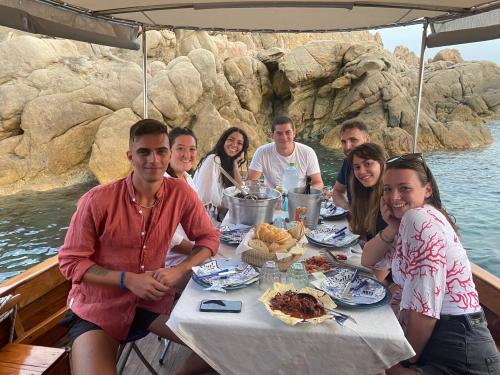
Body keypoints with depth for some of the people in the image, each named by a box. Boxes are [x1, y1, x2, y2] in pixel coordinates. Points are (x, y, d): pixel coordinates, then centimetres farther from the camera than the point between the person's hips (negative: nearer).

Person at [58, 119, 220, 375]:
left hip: (152, 301, 3)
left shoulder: (180, 193, -9)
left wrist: (178, 271, -17)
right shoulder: (97, 200, -18)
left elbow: (209, 238, 1)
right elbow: (70, 262, -10)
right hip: (97, 308, -2)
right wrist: (128, 279, -22)